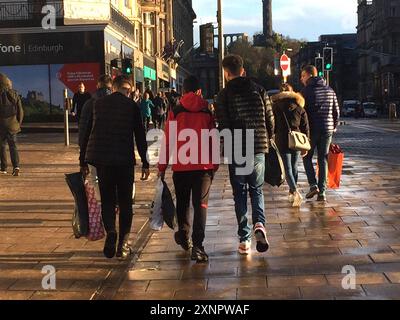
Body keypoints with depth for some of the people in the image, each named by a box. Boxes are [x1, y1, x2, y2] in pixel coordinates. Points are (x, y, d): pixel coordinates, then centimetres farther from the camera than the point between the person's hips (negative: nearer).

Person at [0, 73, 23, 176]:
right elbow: (20, 111, 4)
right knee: (13, 146, 5)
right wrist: (18, 124, 14)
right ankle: (16, 166, -13)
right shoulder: (15, 95, 2)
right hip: (12, 125, 3)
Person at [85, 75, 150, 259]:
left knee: (107, 200, 11)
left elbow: (87, 132, 10)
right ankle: (123, 243, 10)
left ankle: (110, 231, -14)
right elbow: (140, 137, -1)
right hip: (125, 160, -2)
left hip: (102, 160, 2)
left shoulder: (98, 104, 6)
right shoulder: (132, 106, -1)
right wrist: (145, 164, 5)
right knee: (125, 202, 9)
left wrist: (84, 162, 16)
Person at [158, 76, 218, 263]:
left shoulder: (175, 112, 0)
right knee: (200, 204, -1)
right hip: (203, 165, 0)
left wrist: (162, 166, 5)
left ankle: (184, 235, 31)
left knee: (183, 202, 20)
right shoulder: (207, 112, 3)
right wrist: (215, 164, 16)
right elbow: (214, 140, 5)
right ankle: (197, 245, -11)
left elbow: (168, 141, -1)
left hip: (181, 165, 0)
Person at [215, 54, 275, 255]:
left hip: (237, 152, -2)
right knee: (257, 189, 17)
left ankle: (244, 239, 6)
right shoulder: (259, 90, 3)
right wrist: (267, 140, 19)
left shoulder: (224, 96, -4)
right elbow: (270, 120, 4)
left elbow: (224, 126, -8)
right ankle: (259, 224, -8)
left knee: (239, 194, 8)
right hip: (259, 149, 2)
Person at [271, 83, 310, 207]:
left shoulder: (275, 106, 2)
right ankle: (292, 193, 27)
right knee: (294, 167, 18)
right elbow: (305, 127, 8)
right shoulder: (299, 107, 9)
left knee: (288, 169, -3)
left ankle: (295, 192, -22)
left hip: (283, 142, -3)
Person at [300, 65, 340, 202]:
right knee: (323, 160, 8)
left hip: (312, 129, -4)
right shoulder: (330, 90, 9)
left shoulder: (306, 91, -8)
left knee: (307, 157, 12)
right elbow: (336, 112, 11)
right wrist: (334, 127, 20)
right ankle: (322, 191, 5)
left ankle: (313, 185, -3)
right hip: (327, 129, 4)